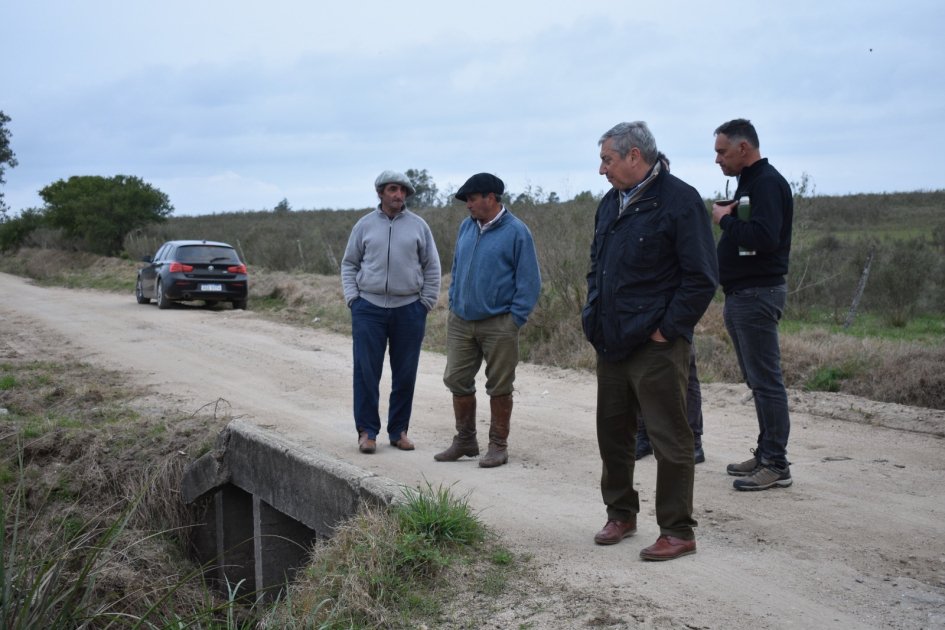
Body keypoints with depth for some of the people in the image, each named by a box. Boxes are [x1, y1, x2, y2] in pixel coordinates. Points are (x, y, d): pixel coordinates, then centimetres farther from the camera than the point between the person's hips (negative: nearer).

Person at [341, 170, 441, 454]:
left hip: (408, 309, 1)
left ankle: (399, 430, 16)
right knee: (366, 372, -2)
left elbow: (432, 268, 8)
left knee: (405, 375, 5)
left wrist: (426, 303, 2)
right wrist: (352, 298, 0)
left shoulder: (418, 225, 5)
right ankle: (367, 431, 7)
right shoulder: (365, 225, 5)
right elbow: (349, 264, 10)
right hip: (369, 308, 0)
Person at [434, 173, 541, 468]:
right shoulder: (466, 227, 8)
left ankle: (498, 445, 16)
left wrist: (515, 319, -11)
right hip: (460, 322, 6)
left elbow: (529, 281, -8)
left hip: (498, 325, -5)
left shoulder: (516, 231, -8)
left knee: (499, 387, 4)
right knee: (457, 381, 8)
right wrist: (453, 304, 11)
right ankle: (464, 440, 23)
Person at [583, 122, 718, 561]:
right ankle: (621, 513, 31)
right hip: (611, 344, 8)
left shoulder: (679, 201, -11)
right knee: (612, 433, 15)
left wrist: (667, 329, -15)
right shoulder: (611, 203, 13)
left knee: (669, 438, 0)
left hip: (656, 347, -8)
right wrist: (594, 314, 11)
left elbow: (701, 277, -14)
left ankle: (677, 532, 10)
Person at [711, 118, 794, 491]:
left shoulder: (767, 183, -13)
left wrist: (725, 220, -15)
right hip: (742, 294, 10)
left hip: (758, 293, -10)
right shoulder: (748, 183, 18)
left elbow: (764, 237, -26)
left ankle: (776, 465, -1)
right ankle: (765, 454, 21)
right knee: (757, 380, 14)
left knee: (765, 381, -6)